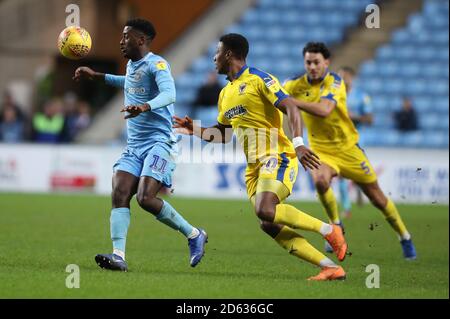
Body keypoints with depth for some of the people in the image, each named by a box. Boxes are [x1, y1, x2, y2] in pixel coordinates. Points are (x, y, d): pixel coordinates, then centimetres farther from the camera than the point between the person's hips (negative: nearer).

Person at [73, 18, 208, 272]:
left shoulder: (156, 64, -11)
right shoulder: (132, 65, 16)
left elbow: (169, 93, -29)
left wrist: (145, 107, -47)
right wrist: (96, 76, 40)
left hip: (159, 143, -8)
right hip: (134, 146, 8)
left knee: (146, 198, -20)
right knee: (119, 194, -11)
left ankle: (194, 235, -1)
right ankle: (119, 255, -18)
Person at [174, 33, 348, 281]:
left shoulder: (258, 79, -6)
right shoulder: (226, 94, 20)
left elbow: (290, 108, -15)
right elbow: (223, 133, 31)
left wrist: (298, 144, -28)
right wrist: (195, 130, 16)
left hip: (277, 157, -8)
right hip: (255, 165, 8)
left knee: (265, 210, -30)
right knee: (269, 225, -6)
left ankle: (328, 230, -12)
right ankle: (331, 267, -5)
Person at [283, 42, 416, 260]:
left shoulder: (334, 82, -19)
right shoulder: (296, 85, -6)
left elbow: (324, 110, -36)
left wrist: (292, 102, -45)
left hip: (347, 148, -2)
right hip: (320, 149, 2)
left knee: (377, 198, 5)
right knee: (320, 180, -32)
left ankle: (405, 238, 27)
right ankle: (335, 226, -7)